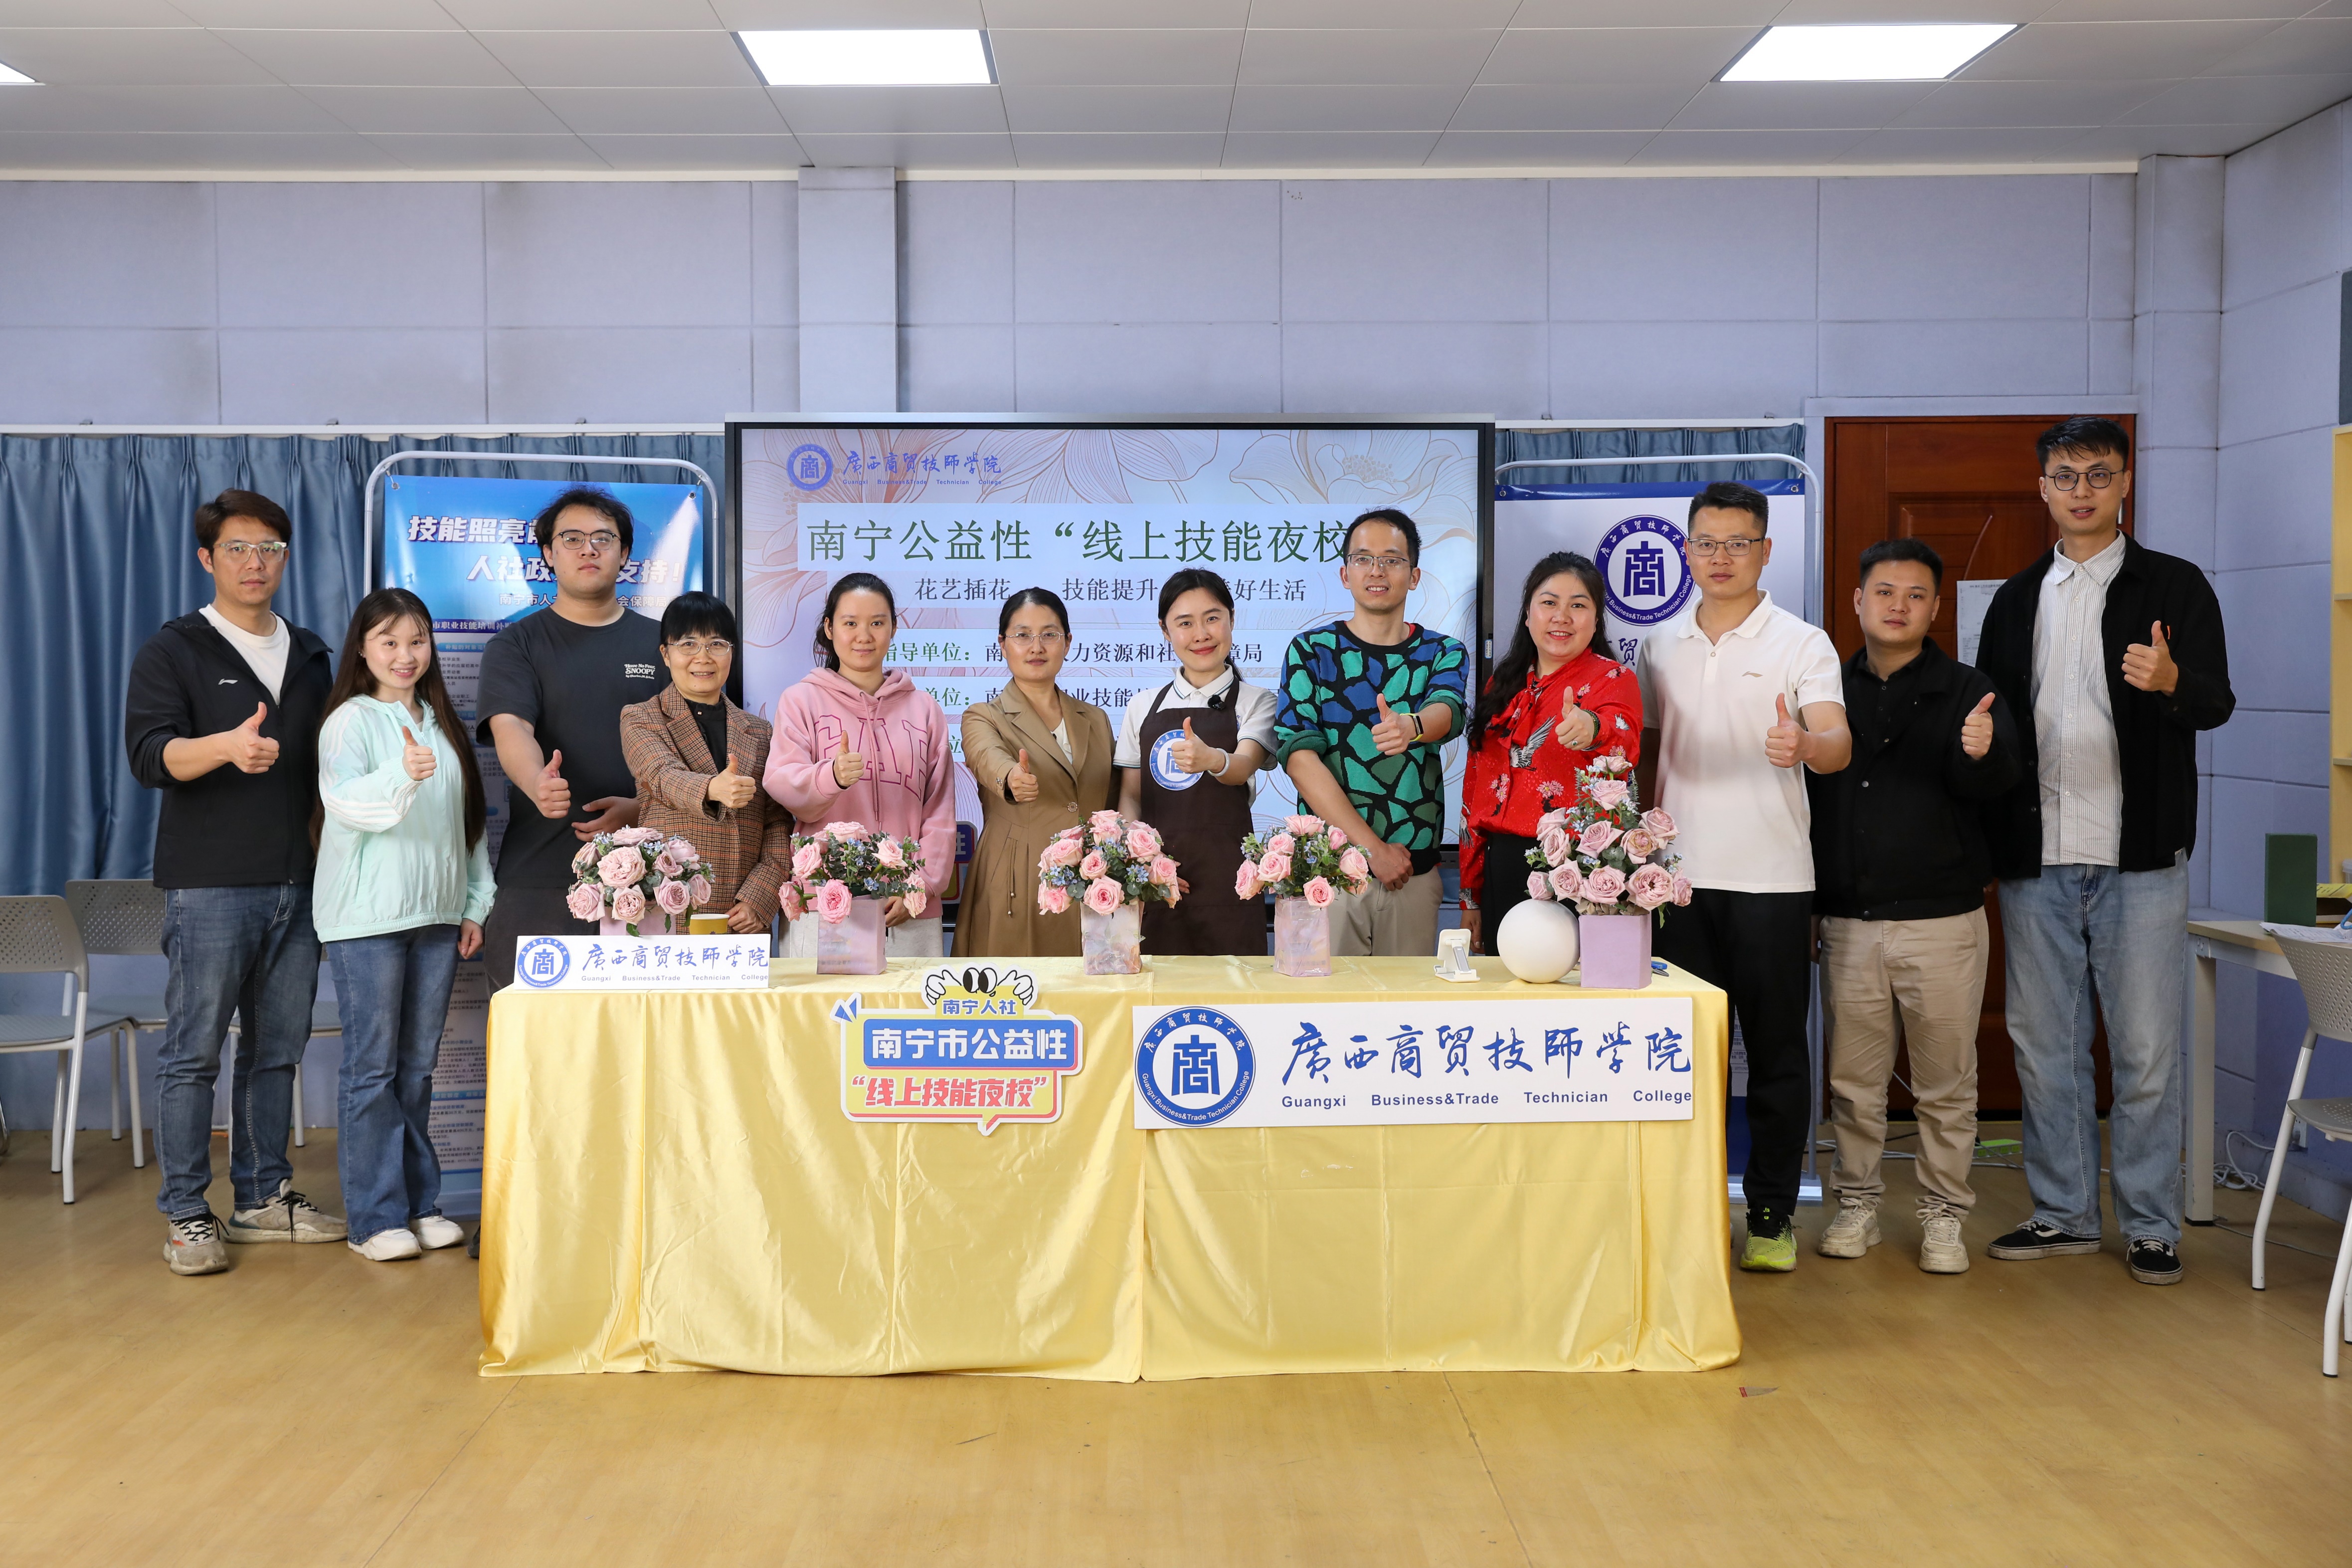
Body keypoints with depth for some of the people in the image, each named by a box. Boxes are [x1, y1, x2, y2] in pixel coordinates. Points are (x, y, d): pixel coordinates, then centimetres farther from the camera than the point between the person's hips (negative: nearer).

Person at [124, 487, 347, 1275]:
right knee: (195, 1050, -2)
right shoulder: (173, 651, 0)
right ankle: (187, 1215, 5)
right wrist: (225, 747, -33)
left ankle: (264, 1196, 20)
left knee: (278, 1048, 10)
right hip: (209, 885, -5)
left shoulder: (311, 655, 17)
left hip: (297, 884, 5)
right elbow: (150, 754, -12)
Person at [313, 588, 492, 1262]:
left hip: (436, 914, 6)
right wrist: (402, 775, -38)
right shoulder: (351, 720, -4)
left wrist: (475, 904, 15)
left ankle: (420, 1203, 19)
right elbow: (343, 799, -21)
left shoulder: (443, 724, 15)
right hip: (367, 919, -6)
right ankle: (375, 1218, 2)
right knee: (373, 1068, -2)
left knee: (417, 1066, 11)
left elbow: (468, 818, 19)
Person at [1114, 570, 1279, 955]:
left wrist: (1213, 759, -38)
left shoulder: (1256, 702, 4)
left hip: (1225, 876, -2)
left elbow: (1244, 765, -15)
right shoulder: (1142, 707, 11)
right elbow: (1130, 796, 12)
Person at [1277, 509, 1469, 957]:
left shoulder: (1444, 653, 8)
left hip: (1415, 869, 1)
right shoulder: (1310, 651, 3)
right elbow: (1300, 757, -8)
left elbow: (1447, 711, -14)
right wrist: (1373, 848, -14)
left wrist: (1410, 727, -40)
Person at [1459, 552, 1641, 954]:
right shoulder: (1503, 686, 12)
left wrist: (1592, 728, -49)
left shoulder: (1614, 680, -1)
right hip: (1504, 871, 4)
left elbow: (1625, 739, -24)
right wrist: (1471, 896, 13)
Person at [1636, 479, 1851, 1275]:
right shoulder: (1659, 648, 12)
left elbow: (1837, 743, -14)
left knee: (1777, 1051, 3)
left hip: (1771, 875, -3)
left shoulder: (1802, 644, 0)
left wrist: (1804, 745, -36)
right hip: (1680, 874, 3)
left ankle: (1772, 1214, 13)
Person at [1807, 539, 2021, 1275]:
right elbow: (1805, 793, 10)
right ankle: (1857, 1205, 21)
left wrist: (1981, 752, -36)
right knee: (1853, 1077, 8)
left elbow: (1994, 783, -12)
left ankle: (1944, 1215, 17)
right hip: (1848, 922, 2)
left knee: (1946, 1081, 5)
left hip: (1942, 919, -2)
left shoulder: (1966, 691, 2)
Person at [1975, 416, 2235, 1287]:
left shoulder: (2175, 586, 3)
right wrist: (1990, 837, 1)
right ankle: (2062, 1213, 20)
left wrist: (2172, 682, -30)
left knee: (2145, 1051, 1)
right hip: (2035, 857, 4)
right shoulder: (2018, 599, 13)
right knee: (2043, 1046, 9)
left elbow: (2217, 700, -6)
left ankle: (2151, 1226, 12)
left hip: (2138, 855, -3)